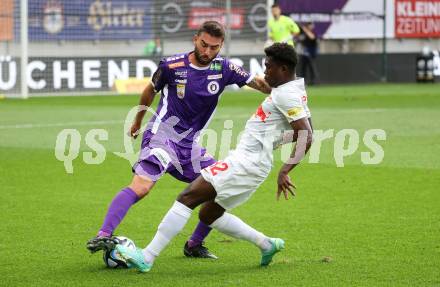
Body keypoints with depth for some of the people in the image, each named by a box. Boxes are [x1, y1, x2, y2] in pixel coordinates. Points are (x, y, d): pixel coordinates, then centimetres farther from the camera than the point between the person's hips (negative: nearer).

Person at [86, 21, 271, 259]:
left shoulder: (224, 69, 1)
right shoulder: (171, 65, -7)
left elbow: (258, 83, 7)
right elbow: (151, 90, 12)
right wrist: (137, 121, 25)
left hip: (189, 144, 6)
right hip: (162, 135, -6)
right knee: (140, 187, -26)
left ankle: (194, 245, 15)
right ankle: (103, 236, -35)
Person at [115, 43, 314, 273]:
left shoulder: (286, 95, -15)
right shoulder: (297, 91, 15)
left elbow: (306, 136, -23)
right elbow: (306, 131, 26)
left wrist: (285, 171, -25)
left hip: (247, 161, -10)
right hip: (249, 161, 10)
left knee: (187, 197, -14)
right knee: (208, 215, 17)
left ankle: (146, 257, -17)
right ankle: (267, 245, 19)